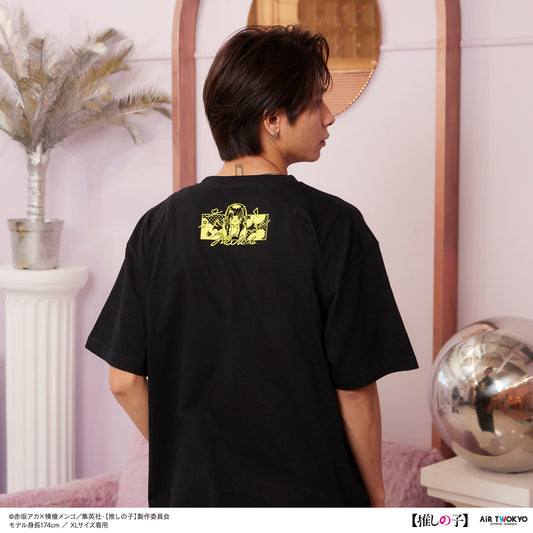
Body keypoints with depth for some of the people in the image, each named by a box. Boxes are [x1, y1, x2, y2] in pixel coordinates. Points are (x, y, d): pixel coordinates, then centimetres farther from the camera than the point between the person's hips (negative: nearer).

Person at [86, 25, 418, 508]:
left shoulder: (160, 225, -4)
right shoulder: (333, 226, -14)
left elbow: (124, 380, -2)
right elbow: (355, 387, -12)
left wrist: (180, 455, 13)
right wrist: (376, 496, 2)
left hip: (190, 489, 3)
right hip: (308, 493, -2)